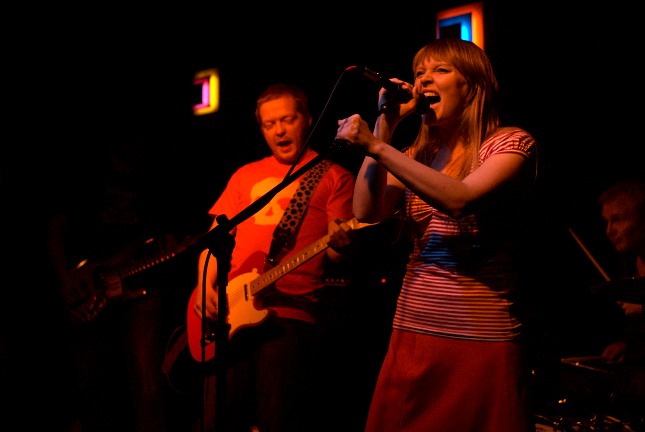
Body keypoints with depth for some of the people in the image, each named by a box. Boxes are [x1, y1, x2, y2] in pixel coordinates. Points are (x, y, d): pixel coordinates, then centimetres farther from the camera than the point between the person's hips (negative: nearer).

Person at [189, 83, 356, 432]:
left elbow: (336, 254, 2)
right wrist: (205, 285, 3)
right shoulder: (245, 176, 21)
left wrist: (340, 245, -21)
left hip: (291, 312, -3)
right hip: (229, 309, 4)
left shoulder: (333, 177, 8)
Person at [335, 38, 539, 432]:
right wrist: (385, 124, 0)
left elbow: (459, 198, -23)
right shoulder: (418, 156, 13)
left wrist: (376, 147, -23)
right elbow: (367, 210, -1)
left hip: (480, 339, -5)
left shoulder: (511, 142, -4)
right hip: (412, 331, 5)